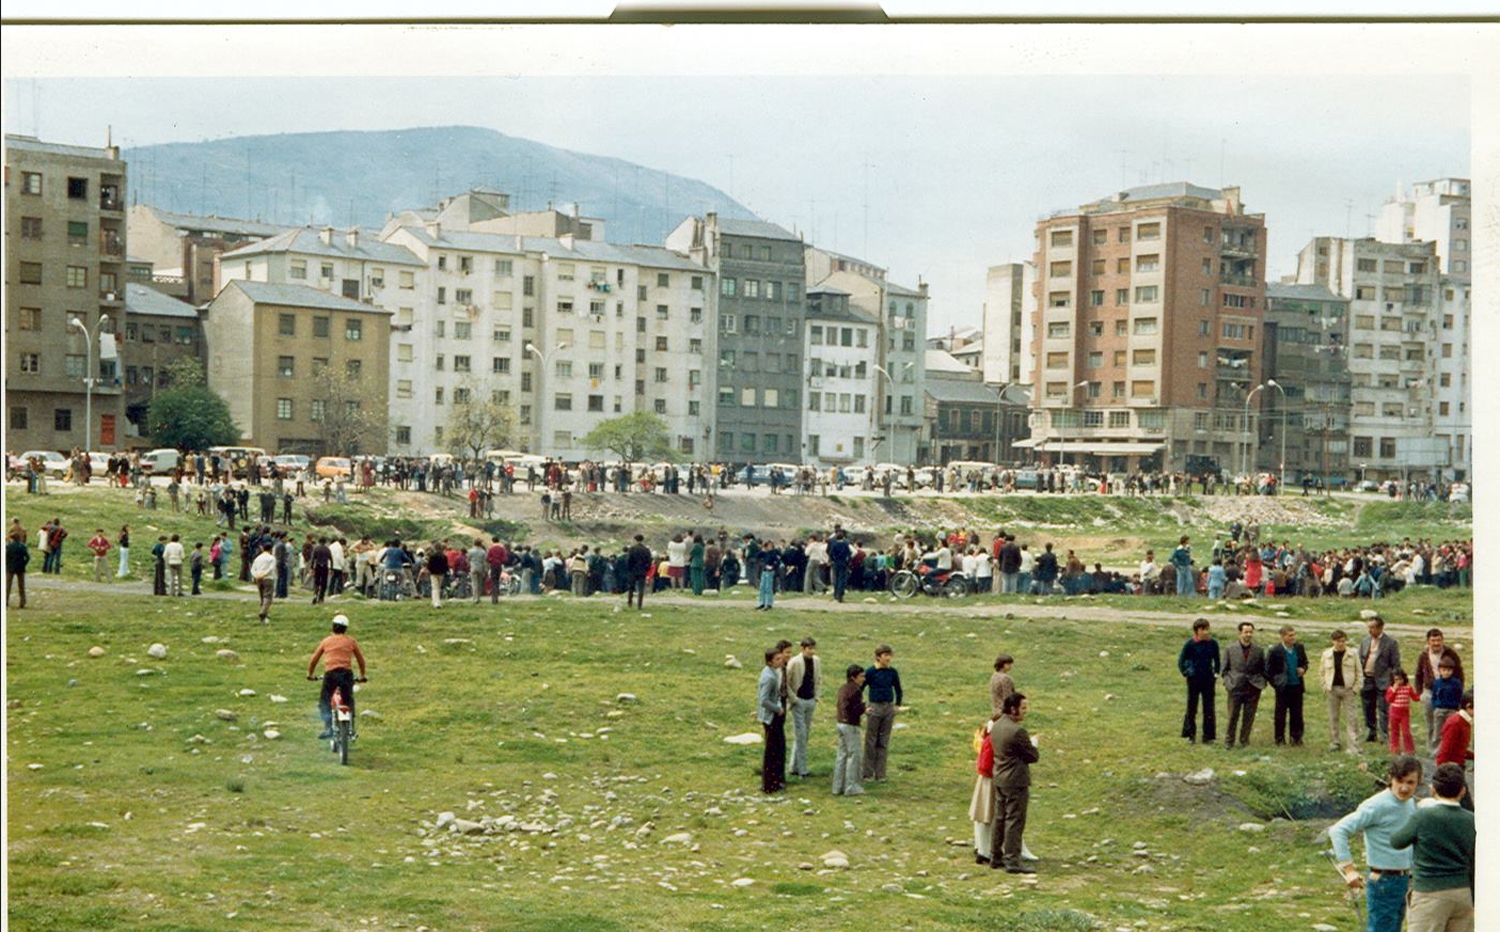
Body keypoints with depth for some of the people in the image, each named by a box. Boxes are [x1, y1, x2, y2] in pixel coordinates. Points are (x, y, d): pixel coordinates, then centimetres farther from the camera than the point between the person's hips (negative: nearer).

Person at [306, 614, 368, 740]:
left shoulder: (326, 641, 13)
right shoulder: (351, 641, 13)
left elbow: (313, 660, 16)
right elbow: (361, 660, 20)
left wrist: (310, 674, 31)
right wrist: (362, 676, 34)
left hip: (330, 674, -1)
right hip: (347, 673, 1)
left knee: (324, 702, 7)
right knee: (349, 702, 15)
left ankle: (328, 727, -13)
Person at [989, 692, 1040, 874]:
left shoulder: (997, 726, 7)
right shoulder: (1017, 731, -22)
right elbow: (1033, 756, -13)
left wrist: (1029, 742, 12)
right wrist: (1034, 743, 5)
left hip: (999, 779, 9)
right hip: (1016, 781, -9)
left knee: (1000, 819, 16)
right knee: (1015, 821, -3)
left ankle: (996, 856, 23)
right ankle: (1012, 860, -2)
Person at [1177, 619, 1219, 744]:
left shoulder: (1213, 643, -3)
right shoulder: (1190, 644, -10)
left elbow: (1217, 660, 12)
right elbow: (1181, 661, -1)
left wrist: (1216, 673, 6)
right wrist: (1185, 673, -3)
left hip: (1208, 680, 2)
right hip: (1194, 680, -2)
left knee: (1209, 709, 4)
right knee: (1192, 708, 6)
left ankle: (1208, 736, 12)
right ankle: (1190, 735, 18)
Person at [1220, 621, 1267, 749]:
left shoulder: (1258, 650, 5)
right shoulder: (1230, 649, 2)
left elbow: (1263, 670, 11)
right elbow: (1224, 668, 5)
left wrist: (1262, 684, 1)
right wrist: (1227, 683, -5)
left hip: (1253, 689, 1)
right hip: (1235, 688, -1)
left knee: (1249, 718, 6)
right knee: (1233, 716, 2)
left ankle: (1244, 741, 18)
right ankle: (1229, 741, 13)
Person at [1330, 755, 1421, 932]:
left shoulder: (1410, 804, 7)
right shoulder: (1378, 806, -18)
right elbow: (1338, 831, -23)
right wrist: (1349, 869, -27)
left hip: (1402, 881, 8)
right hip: (1383, 883, -8)